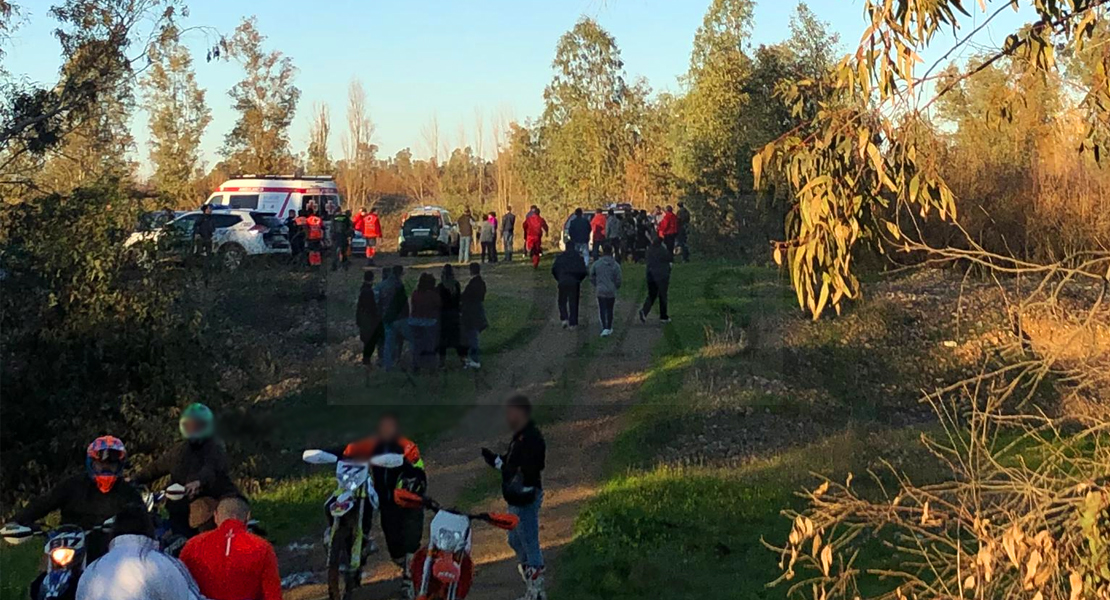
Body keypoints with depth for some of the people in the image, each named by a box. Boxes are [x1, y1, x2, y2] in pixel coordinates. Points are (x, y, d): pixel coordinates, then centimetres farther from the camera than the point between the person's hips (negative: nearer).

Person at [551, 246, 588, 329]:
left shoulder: (560, 258, 12)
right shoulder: (578, 258, 11)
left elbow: (554, 270, 1)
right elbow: (583, 272, 1)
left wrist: (559, 279, 12)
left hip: (563, 282, 0)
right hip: (574, 283, 0)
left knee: (562, 302, 13)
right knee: (573, 303, 8)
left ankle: (564, 319, -6)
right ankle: (572, 323, 6)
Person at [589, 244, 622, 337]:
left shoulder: (596, 264, -5)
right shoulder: (616, 265, -6)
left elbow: (591, 276, 2)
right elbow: (618, 280, -4)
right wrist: (616, 287, 17)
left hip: (600, 291, -1)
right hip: (611, 291, 1)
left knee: (602, 309, 3)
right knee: (609, 310, 15)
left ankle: (604, 328, -12)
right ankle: (609, 328, 25)